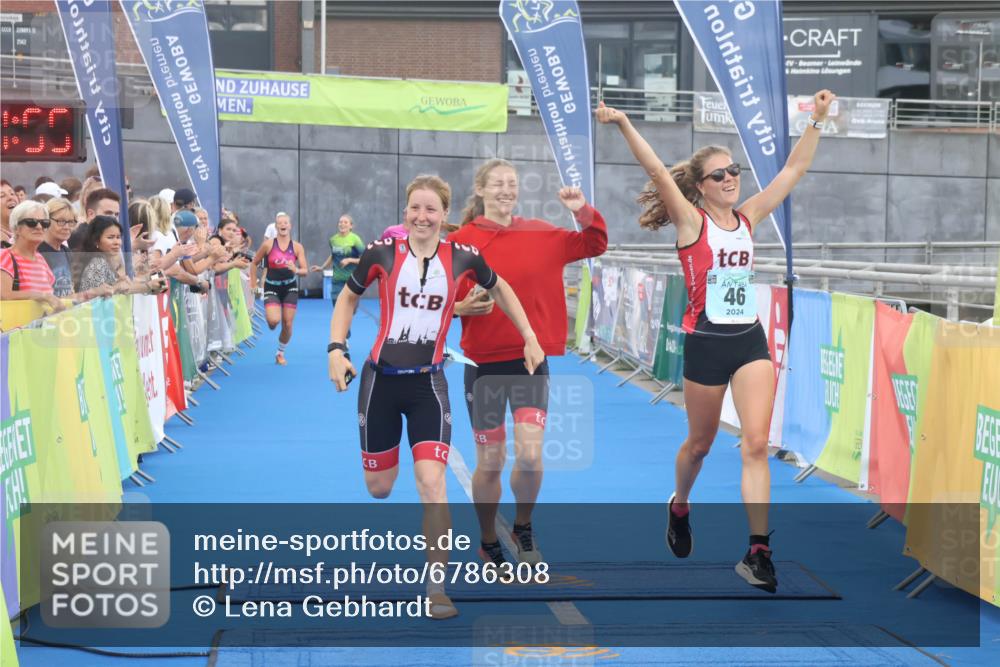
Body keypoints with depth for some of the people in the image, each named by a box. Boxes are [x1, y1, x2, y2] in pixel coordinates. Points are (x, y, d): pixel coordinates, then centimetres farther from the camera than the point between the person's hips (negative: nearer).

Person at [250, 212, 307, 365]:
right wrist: (253, 283, 0)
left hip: (290, 287, 2)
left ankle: (280, 353, 25)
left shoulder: (297, 247, -4)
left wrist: (296, 270, -30)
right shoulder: (268, 245, -7)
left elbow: (306, 270, -8)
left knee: (287, 324, 3)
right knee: (273, 321, -22)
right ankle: (268, 316, 17)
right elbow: (254, 263, 4)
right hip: (271, 287, -2)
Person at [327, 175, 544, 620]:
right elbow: (348, 298, 8)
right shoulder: (382, 252, -8)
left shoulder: (463, 257, -7)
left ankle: (436, 587, -8)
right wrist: (336, 350, -4)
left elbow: (499, 290, 13)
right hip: (380, 380, 1)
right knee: (378, 488, 9)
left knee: (431, 482, -16)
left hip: (428, 383, -1)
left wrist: (530, 339, 11)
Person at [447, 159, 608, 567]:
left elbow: (594, 245, 8)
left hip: (532, 360, 2)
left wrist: (584, 212, -10)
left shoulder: (541, 235, 2)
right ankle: (489, 544, 27)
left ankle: (523, 527, 17)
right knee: (490, 463, 6)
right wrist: (461, 307, -22)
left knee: (530, 457, -11)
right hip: (484, 364, -1)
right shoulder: (461, 241, -6)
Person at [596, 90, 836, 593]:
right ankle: (679, 507, 44)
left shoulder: (747, 219, 7)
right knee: (700, 443, 14)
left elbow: (794, 168, 8)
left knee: (756, 444, -9)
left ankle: (757, 552, -11)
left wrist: (817, 121, 0)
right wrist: (624, 125, -29)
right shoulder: (691, 221, -5)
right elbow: (657, 172, -18)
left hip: (751, 340, 3)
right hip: (706, 343, -3)